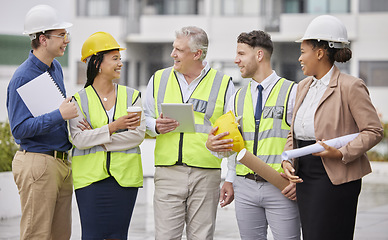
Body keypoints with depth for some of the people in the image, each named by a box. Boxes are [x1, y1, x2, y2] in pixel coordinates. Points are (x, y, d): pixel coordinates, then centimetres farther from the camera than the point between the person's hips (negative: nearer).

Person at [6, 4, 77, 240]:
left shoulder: (56, 68, 13)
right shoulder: (23, 77, -14)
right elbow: (19, 129, -19)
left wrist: (70, 110, 7)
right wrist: (60, 115, -23)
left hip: (62, 162, 9)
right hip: (37, 163, -9)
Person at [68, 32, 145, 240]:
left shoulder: (132, 96, 8)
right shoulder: (79, 100, 3)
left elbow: (138, 135, -5)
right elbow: (79, 140, -9)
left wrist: (96, 139, -9)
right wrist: (113, 127, -16)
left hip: (124, 176, 2)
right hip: (90, 176, -2)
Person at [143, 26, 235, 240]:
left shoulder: (223, 84, 6)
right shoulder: (159, 79, 12)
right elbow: (145, 119, 17)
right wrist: (156, 126, -4)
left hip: (206, 173, -1)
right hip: (168, 172, 1)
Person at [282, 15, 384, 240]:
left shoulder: (350, 86, -9)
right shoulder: (304, 86, 15)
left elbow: (374, 131, -8)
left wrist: (341, 153, -18)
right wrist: (287, 160, 3)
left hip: (335, 178, -7)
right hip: (304, 177, 7)